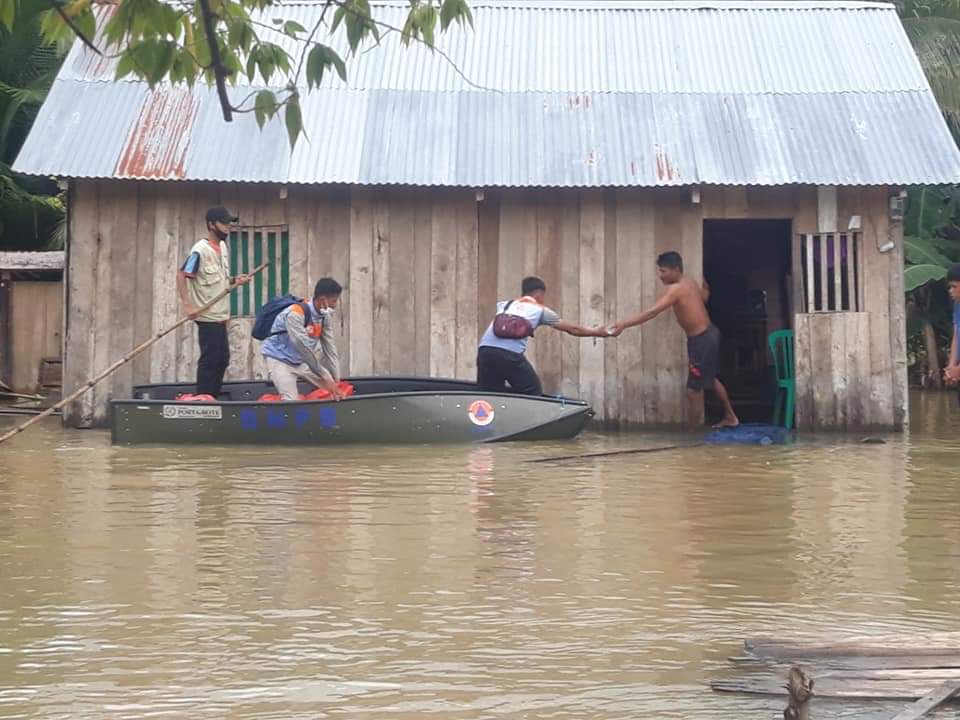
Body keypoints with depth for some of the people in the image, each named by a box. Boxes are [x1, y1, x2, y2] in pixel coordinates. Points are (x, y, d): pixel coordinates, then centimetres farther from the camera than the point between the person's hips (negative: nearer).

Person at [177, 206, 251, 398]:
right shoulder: (200, 250, -15)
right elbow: (181, 276, -18)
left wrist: (234, 281, 2)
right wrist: (188, 305, -24)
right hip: (207, 316, -9)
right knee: (210, 360, -8)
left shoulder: (224, 247, 11)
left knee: (221, 359, 13)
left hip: (220, 316, 9)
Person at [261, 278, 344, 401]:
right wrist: (326, 379, -31)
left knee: (333, 391, 2)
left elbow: (330, 349, -2)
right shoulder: (295, 314, -29)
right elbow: (305, 349, -32)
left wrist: (336, 380, -8)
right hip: (280, 361, -8)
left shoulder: (325, 317, -4)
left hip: (301, 362, 8)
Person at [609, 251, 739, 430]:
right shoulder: (690, 284, 6)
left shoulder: (676, 289, -21)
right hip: (707, 335, 10)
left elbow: (652, 312, -30)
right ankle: (730, 417, 47)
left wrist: (623, 324, -33)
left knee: (693, 391, -4)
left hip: (702, 340, -10)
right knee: (710, 379, 31)